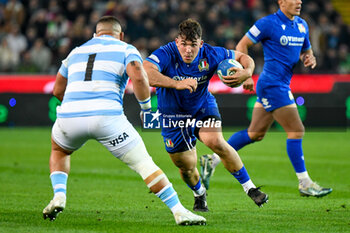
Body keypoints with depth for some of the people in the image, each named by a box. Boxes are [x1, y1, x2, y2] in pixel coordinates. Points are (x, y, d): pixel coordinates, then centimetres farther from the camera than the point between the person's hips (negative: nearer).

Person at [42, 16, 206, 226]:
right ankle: (180, 212, -2)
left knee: (59, 150, 35)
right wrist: (147, 108, 5)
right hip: (107, 117, -3)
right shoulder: (126, 50, 13)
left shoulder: (76, 52, 27)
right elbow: (138, 77, -7)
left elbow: (58, 90, 32)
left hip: (70, 115, 3)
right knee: (144, 164, 6)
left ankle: (59, 197, 13)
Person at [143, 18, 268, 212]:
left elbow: (243, 57, -2)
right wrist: (177, 84, -55)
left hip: (203, 107, 1)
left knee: (215, 141, -28)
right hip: (173, 114, 0)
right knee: (186, 167, 4)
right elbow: (145, 73, -47)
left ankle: (249, 187, -14)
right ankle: (199, 195, 40)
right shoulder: (166, 54, -28)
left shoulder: (211, 55, -18)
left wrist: (247, 72, -26)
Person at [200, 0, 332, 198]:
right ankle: (305, 183, -1)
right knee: (296, 131, -9)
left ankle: (213, 160, 23)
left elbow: (306, 50, 26)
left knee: (255, 134, 13)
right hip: (272, 84, -9)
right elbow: (242, 46, -5)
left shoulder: (302, 25, 12)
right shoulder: (268, 24, -12)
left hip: (283, 84, 9)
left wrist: (309, 59, 2)